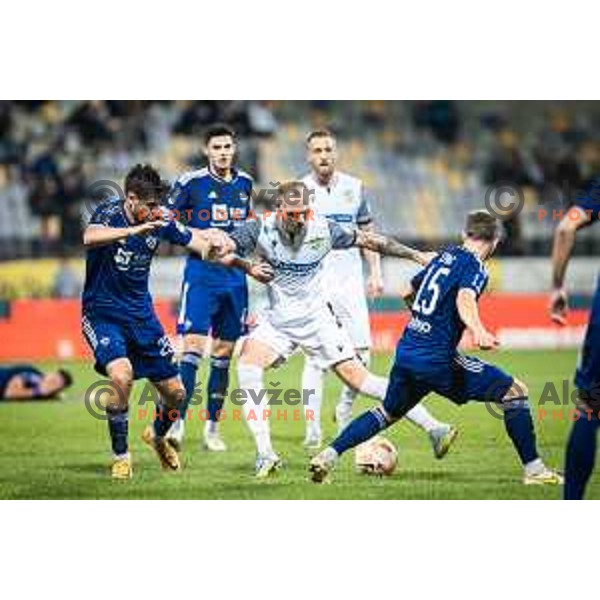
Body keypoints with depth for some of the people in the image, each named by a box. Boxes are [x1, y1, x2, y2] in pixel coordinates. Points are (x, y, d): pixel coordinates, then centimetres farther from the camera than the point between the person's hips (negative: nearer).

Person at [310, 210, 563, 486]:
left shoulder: (445, 255, 17)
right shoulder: (475, 268, -5)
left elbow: (408, 291, 31)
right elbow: (465, 298, -27)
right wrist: (478, 331, -45)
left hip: (406, 350, 8)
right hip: (436, 358, -8)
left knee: (389, 412, 26)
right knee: (514, 392, -2)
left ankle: (328, 455, 14)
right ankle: (533, 469, -5)